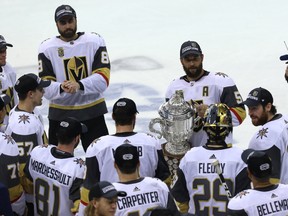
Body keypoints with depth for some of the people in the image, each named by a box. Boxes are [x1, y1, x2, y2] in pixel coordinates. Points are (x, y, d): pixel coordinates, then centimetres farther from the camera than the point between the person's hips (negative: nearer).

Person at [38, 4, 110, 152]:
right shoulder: (47, 48, -2)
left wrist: (80, 85, -29)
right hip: (60, 113, 0)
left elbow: (103, 78, -11)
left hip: (93, 112, 0)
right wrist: (61, 88, -29)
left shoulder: (95, 42, -3)